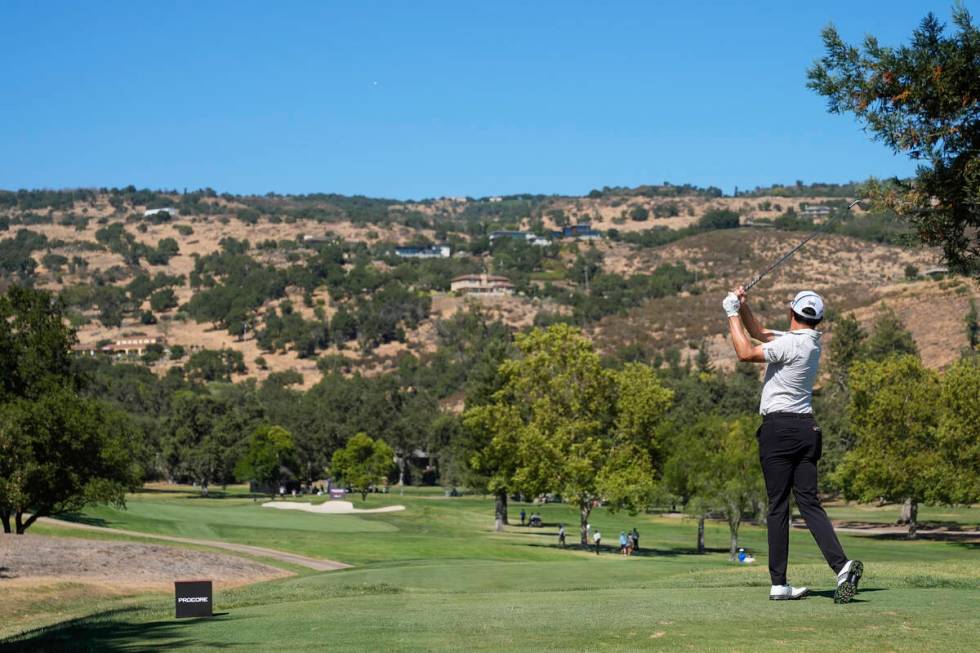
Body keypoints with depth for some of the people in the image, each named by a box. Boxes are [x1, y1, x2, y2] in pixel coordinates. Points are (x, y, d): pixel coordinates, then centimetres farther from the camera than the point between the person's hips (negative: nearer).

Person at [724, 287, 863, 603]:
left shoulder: (791, 343, -12)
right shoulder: (809, 341, 15)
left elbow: (746, 352, -10)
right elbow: (759, 333, 24)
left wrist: (733, 314, -2)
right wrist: (743, 307, 11)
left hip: (779, 426, -7)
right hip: (806, 427, 8)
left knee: (778, 506, -4)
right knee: (809, 502, 3)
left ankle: (779, 583, -3)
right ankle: (841, 564, -15)